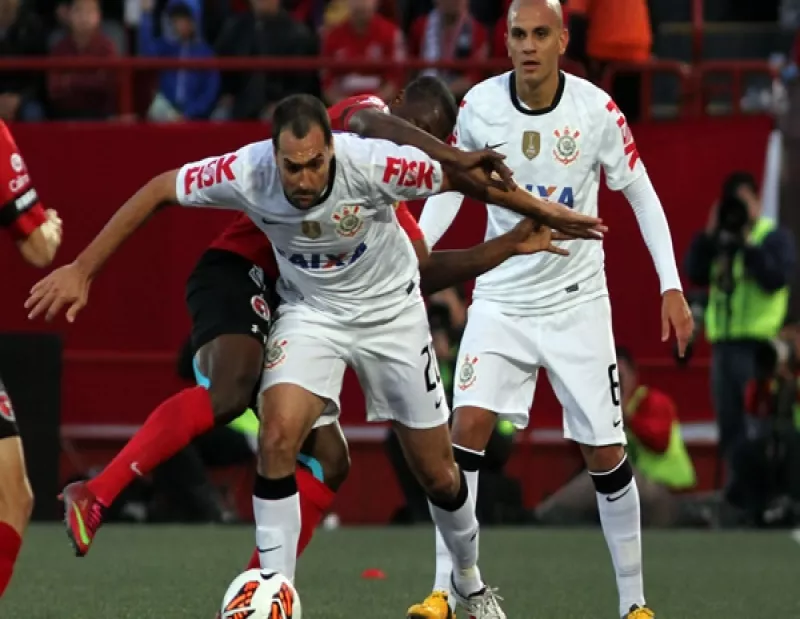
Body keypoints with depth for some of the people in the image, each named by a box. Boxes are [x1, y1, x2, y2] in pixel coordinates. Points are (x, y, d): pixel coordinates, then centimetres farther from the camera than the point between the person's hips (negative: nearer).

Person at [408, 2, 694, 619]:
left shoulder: (596, 110, -12)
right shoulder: (479, 106, -9)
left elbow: (640, 193, -1)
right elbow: (451, 183, 7)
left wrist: (672, 287, -5)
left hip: (576, 301, -1)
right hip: (501, 296, 1)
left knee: (606, 454, 0)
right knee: (468, 425, -17)